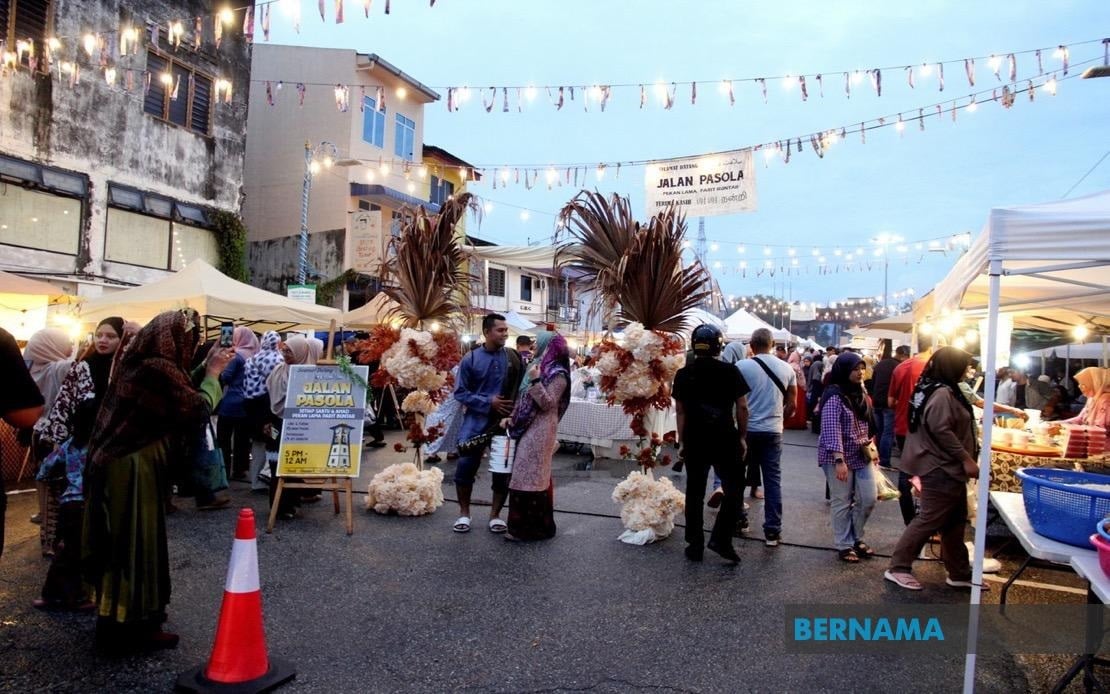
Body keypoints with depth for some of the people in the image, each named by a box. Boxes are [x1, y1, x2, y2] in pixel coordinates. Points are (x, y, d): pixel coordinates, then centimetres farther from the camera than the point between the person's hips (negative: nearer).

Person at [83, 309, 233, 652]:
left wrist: (208, 370, 11)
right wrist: (213, 374, -4)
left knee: (121, 543, 18)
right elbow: (198, 410, -16)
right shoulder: (159, 368, -19)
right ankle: (132, 627, 13)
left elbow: (180, 402, 14)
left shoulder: (137, 363, 10)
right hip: (134, 469, -10)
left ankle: (117, 621, 32)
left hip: (115, 462, 10)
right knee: (136, 544, 1)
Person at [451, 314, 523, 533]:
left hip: (504, 423, 1)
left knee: (503, 471, 6)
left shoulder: (513, 357, 0)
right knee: (465, 468, 0)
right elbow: (460, 392, -5)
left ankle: (495, 515, 22)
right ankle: (464, 513, 19)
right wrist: (488, 403, -14)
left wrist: (512, 415, -10)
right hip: (476, 422, -1)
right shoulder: (471, 359, -4)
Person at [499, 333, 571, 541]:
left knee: (530, 478, -5)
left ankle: (530, 527, 4)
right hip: (528, 430, 9)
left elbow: (547, 404, -19)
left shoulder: (558, 375, -11)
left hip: (540, 432, -9)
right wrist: (511, 418, 7)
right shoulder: (539, 367, 15)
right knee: (525, 477, 11)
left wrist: (535, 381, -24)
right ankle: (524, 525, 20)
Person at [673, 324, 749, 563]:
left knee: (694, 492, 10)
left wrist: (682, 440, 10)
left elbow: (680, 410, 3)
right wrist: (742, 436, 4)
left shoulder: (683, 374, 1)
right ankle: (721, 539, 0)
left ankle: (695, 545, 14)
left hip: (694, 440, 3)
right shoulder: (730, 371, -5)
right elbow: (742, 406, -5)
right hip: (726, 439, -2)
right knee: (733, 489, 10)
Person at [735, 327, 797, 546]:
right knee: (773, 480, 5)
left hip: (746, 430, -2)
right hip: (773, 431, 2)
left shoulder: (742, 366, -8)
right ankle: (772, 531, 6)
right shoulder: (787, 368, 3)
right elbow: (791, 405, 6)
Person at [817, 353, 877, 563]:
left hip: (861, 456, 8)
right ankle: (844, 545, 15)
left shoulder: (860, 394, 10)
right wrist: (839, 460, -26)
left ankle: (856, 537, 28)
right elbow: (832, 430, -21)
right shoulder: (834, 396, -16)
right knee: (842, 502, 1)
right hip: (839, 458, -8)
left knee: (869, 498, 8)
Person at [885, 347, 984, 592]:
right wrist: (966, 459, -21)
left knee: (955, 522, 16)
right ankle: (898, 567, 3)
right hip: (941, 469, -11)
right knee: (929, 520, -5)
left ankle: (959, 573, 26)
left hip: (948, 468, 11)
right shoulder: (942, 393, -20)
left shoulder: (941, 390, 14)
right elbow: (942, 431, -28)